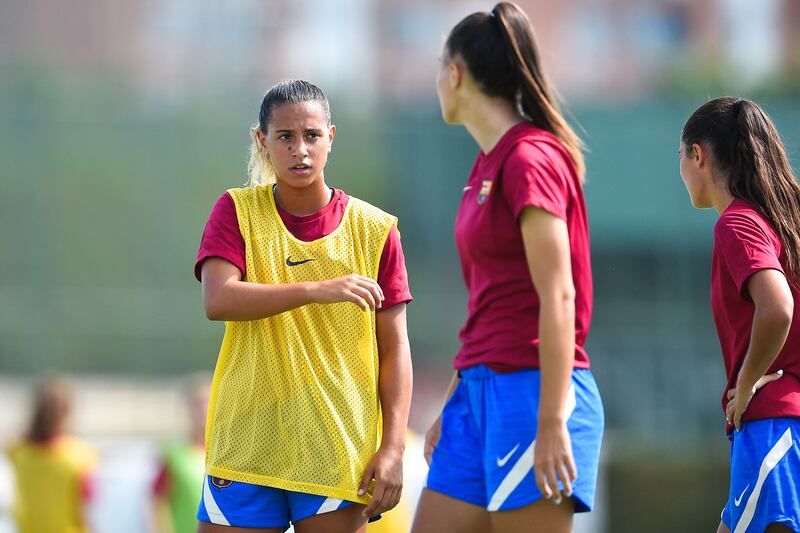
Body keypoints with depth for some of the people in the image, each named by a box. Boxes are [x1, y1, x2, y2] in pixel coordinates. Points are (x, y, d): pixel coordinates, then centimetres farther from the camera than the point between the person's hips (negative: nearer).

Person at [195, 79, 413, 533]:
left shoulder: (374, 229, 3)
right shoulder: (237, 212, 3)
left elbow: (394, 347, 4)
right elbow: (217, 301, -14)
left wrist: (394, 446, -5)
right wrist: (317, 290, -24)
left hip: (339, 454, 0)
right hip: (246, 445, 0)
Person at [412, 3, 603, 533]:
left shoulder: (530, 159, -12)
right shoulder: (489, 163, 15)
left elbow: (558, 297, -18)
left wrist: (552, 424, -21)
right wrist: (455, 404, 23)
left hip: (531, 389, -9)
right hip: (481, 389, 9)